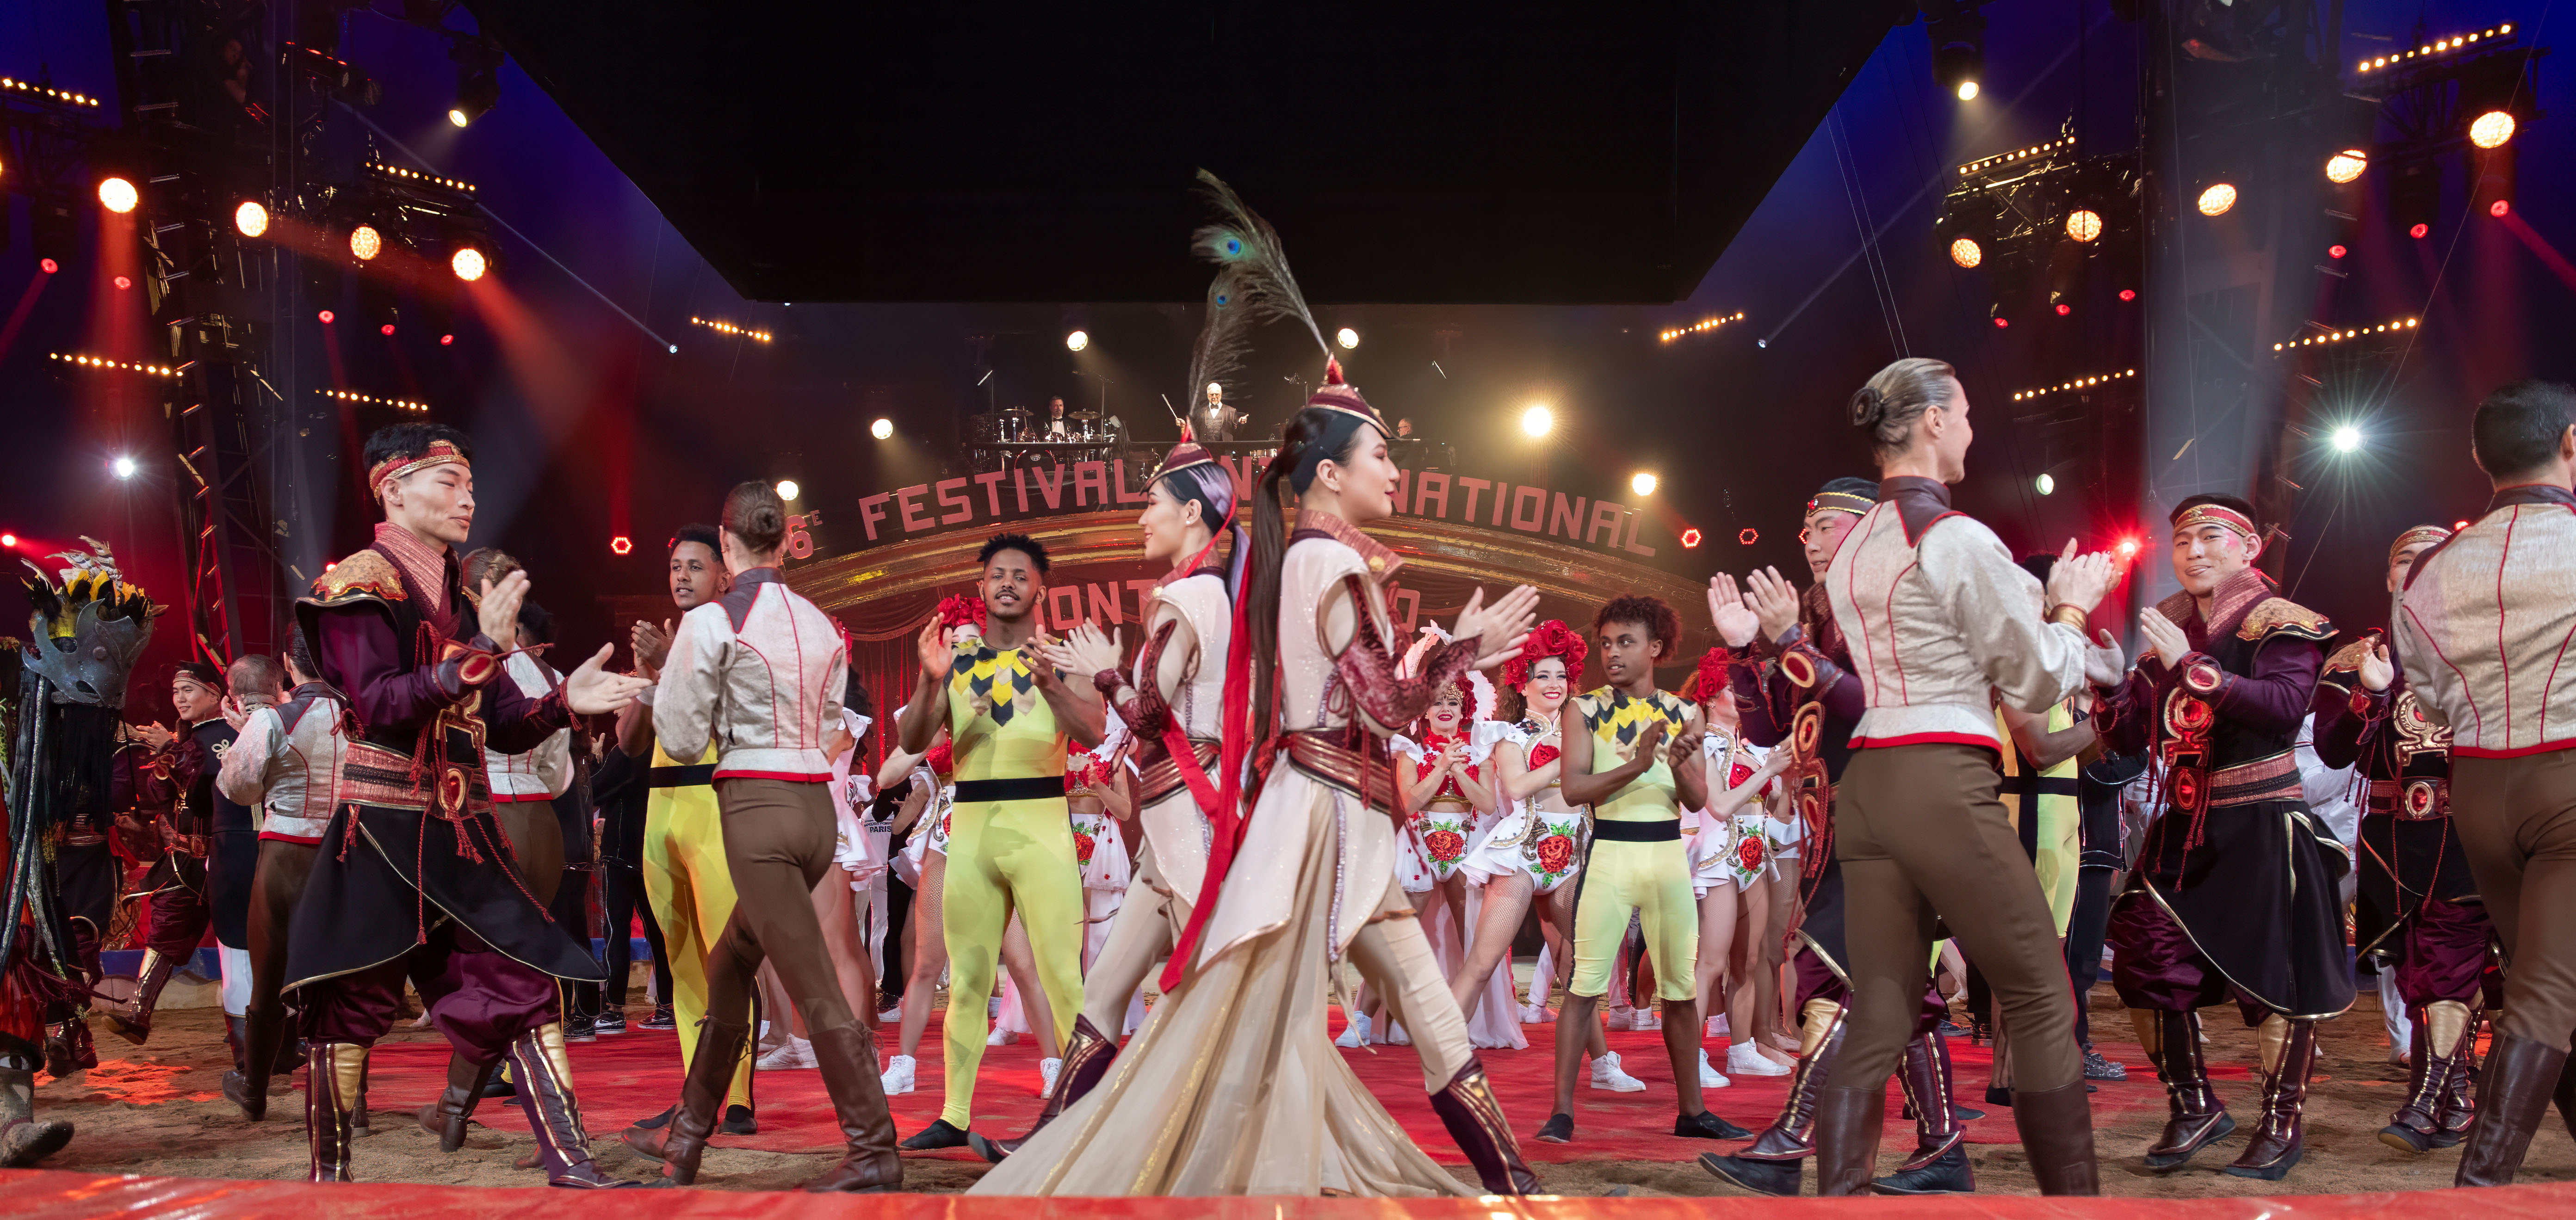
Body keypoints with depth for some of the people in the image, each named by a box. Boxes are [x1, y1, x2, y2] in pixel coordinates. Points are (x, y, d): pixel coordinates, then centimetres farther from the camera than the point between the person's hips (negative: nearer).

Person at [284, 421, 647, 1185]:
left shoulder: (462, 596, 14)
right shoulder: (359, 584, -7)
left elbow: (500, 726, 15)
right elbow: (381, 705, -20)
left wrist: (563, 702, -3)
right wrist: (481, 651, -27)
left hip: (463, 836, 6)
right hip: (382, 834, -6)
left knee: (527, 985, -2)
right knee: (350, 1004, 2)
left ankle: (571, 1167, -2)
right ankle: (328, 1175, 17)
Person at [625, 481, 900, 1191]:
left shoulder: (710, 623, -7)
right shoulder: (823, 627, 10)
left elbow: (681, 738, -3)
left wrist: (669, 677, 13)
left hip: (755, 805, -7)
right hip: (816, 806, 7)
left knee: (814, 989, -6)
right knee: (729, 966, 20)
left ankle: (874, 1152, -4)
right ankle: (688, 1137, 28)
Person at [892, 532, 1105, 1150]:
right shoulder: (956, 661, 11)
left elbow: (1093, 733, -12)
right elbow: (912, 743, 2)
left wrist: (1050, 683, -29)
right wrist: (930, 681, -16)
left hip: (1040, 823, -3)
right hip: (970, 826, 3)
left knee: (1064, 976, -7)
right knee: (967, 979, 8)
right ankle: (954, 1116, 13)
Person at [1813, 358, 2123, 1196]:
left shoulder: (1851, 548, 16)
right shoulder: (1957, 538, -8)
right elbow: (2039, 681, -1)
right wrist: (2074, 606, 15)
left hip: (1866, 779, 8)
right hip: (1945, 783, -8)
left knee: (1879, 1019, 5)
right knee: (2044, 1007, 3)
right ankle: (2073, 1200, 7)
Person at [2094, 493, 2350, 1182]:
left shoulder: (2280, 624, -5)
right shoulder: (2167, 629, 11)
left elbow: (2286, 704, -24)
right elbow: (2129, 736, 12)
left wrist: (2192, 666, -26)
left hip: (2263, 827, -5)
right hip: (2182, 827, 6)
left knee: (2273, 976, -2)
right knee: (2146, 964, -1)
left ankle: (2281, 1126, 13)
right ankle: (2194, 1108, 16)